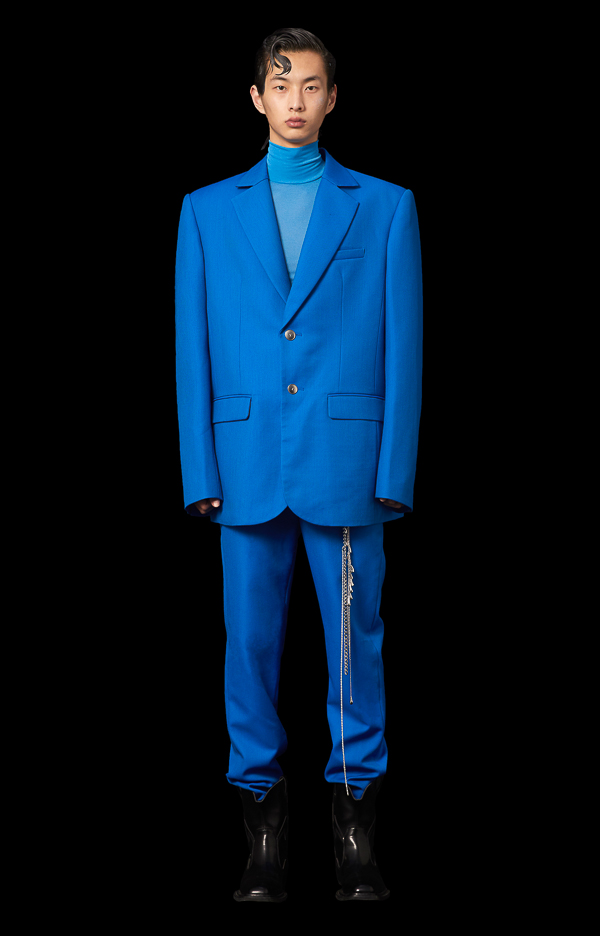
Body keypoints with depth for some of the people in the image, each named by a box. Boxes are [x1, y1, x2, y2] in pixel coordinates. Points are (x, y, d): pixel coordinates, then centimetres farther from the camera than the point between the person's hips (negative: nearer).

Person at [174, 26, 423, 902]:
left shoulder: (385, 207, 7)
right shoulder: (208, 211, 10)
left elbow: (404, 350, 3)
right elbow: (192, 351, 7)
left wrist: (395, 473, -4)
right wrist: (201, 473, 0)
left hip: (347, 464, -1)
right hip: (247, 465, 1)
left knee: (355, 643, 2)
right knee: (252, 642, 4)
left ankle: (357, 833, 12)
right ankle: (264, 824, 15)